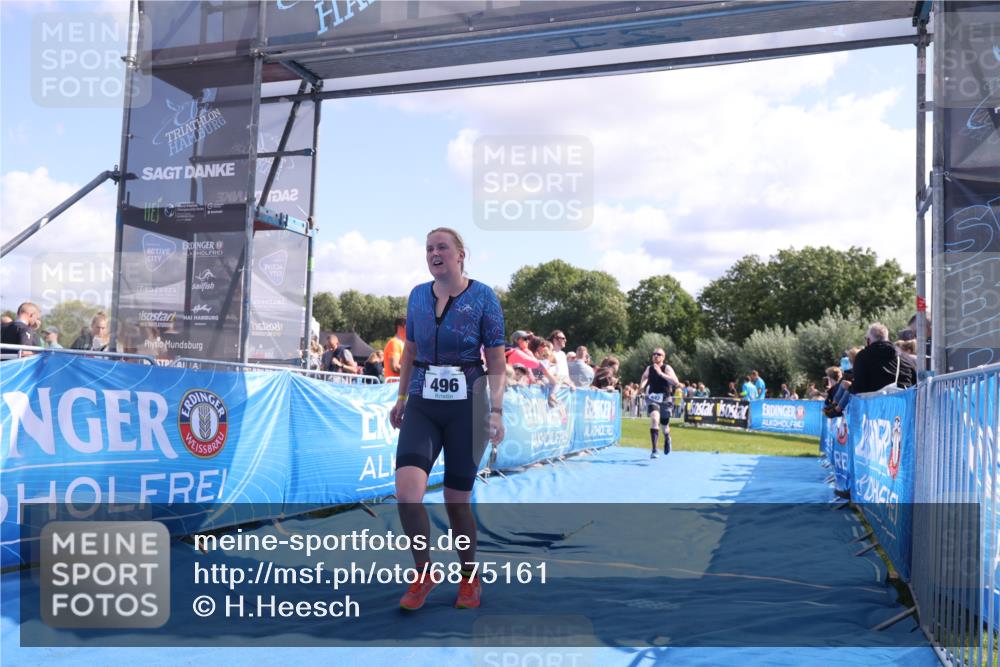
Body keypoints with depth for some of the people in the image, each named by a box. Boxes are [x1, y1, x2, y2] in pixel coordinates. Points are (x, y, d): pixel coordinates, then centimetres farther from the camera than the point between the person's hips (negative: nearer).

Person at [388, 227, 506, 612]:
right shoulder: (417, 295, 9)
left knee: (457, 501, 4)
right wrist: (401, 399, 18)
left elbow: (497, 361, -4)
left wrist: (497, 410, -13)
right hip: (422, 406, 3)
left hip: (466, 407, -3)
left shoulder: (482, 297, -3)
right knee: (407, 492, -16)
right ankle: (424, 573, 6)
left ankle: (470, 578, 28)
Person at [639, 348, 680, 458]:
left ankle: (667, 438, 54)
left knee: (664, 425, 14)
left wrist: (661, 373, -32)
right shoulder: (649, 368, 0)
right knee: (654, 419, -26)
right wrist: (642, 386, 8)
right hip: (652, 398, 1)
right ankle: (654, 450, -26)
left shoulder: (667, 368, -12)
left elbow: (676, 382, -27)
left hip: (665, 399, -1)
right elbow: (645, 376, 25)